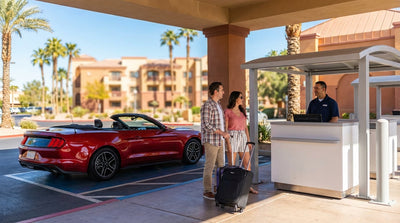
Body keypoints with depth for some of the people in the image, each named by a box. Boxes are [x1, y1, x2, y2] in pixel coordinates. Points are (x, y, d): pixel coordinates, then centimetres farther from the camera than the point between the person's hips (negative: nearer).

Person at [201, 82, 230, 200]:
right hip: (210, 141, -9)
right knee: (210, 166, -2)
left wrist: (224, 134, 16)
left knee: (221, 166, 12)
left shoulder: (218, 105, 15)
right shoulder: (207, 106, -14)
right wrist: (222, 133, -22)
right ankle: (207, 191, 7)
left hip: (219, 141, 9)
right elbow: (206, 125, -21)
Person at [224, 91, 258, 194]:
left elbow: (245, 127, 15)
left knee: (248, 164, 6)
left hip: (243, 138, 6)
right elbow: (225, 129, -8)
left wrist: (249, 141, 10)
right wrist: (228, 143, -14)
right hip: (232, 138, -6)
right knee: (231, 165, -1)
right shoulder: (227, 111, -5)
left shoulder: (242, 111, 12)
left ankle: (249, 186, 18)